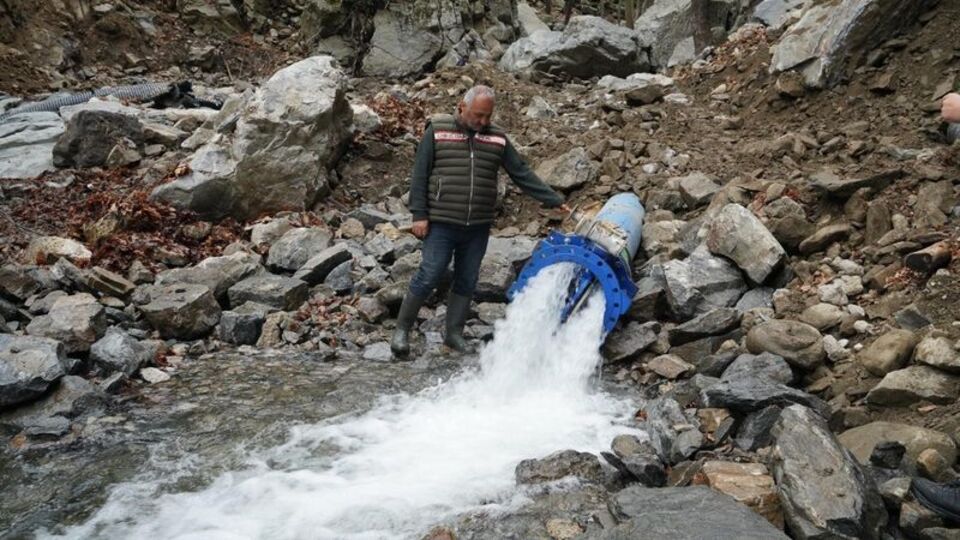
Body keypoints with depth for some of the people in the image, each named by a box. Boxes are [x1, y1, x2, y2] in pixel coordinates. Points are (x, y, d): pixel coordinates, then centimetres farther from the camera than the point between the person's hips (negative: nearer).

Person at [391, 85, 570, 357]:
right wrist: (419, 215, -9)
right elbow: (420, 175, -2)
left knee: (466, 282, 10)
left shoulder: (497, 138, 8)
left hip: (478, 227, 4)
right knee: (428, 277, -3)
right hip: (441, 225, -4)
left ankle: (454, 333, 23)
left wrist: (555, 200, 2)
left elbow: (523, 174, 7)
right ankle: (402, 329, 13)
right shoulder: (437, 131, -1)